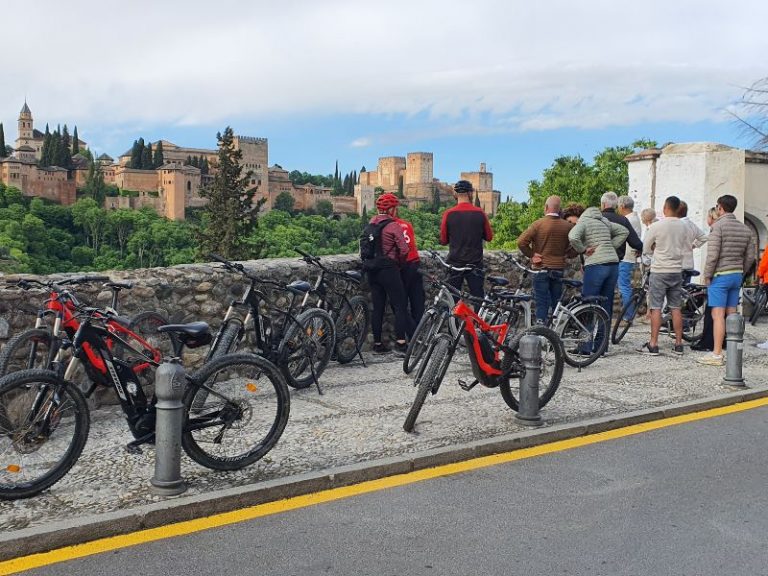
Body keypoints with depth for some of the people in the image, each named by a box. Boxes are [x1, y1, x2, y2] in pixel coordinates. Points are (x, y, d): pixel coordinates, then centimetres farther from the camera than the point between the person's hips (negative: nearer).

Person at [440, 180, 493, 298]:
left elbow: (443, 240, 0)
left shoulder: (449, 214, -6)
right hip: (475, 263, 0)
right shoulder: (479, 213, -4)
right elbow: (489, 237, 4)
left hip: (455, 263, 0)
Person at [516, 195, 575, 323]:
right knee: (556, 304, 12)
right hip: (559, 270, 3)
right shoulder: (568, 226, 0)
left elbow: (521, 242, -15)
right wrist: (564, 255, 11)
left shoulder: (538, 224, -9)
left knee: (542, 304, -1)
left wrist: (531, 255, -3)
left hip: (541, 269, -3)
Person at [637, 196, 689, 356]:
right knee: (676, 308, 9)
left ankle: (653, 345, -1)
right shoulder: (684, 227, 2)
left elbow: (645, 249, -2)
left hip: (659, 271, -4)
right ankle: (678, 344, 13)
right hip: (677, 271, 4)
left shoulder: (656, 226, -11)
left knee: (656, 308, -1)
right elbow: (686, 249, 12)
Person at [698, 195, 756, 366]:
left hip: (720, 276, -7)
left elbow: (713, 254, -17)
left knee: (718, 315, -6)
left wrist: (707, 275, -9)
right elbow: (750, 256, 11)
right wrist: (740, 272, 20)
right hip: (737, 276, 7)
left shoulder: (718, 226, -12)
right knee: (731, 314, 12)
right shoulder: (745, 229, 11)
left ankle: (716, 354, -7)